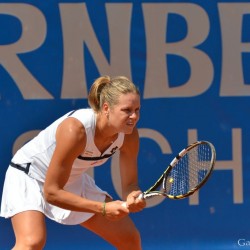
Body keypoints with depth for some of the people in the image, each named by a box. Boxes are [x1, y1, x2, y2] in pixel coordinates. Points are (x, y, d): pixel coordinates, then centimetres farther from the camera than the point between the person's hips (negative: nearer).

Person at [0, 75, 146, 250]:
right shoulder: (75, 129, -38)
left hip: (73, 180, 7)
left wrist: (133, 197, -32)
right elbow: (51, 192, -32)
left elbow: (130, 184, -7)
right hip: (29, 176, -7)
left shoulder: (129, 134, -19)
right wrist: (103, 208, -37)